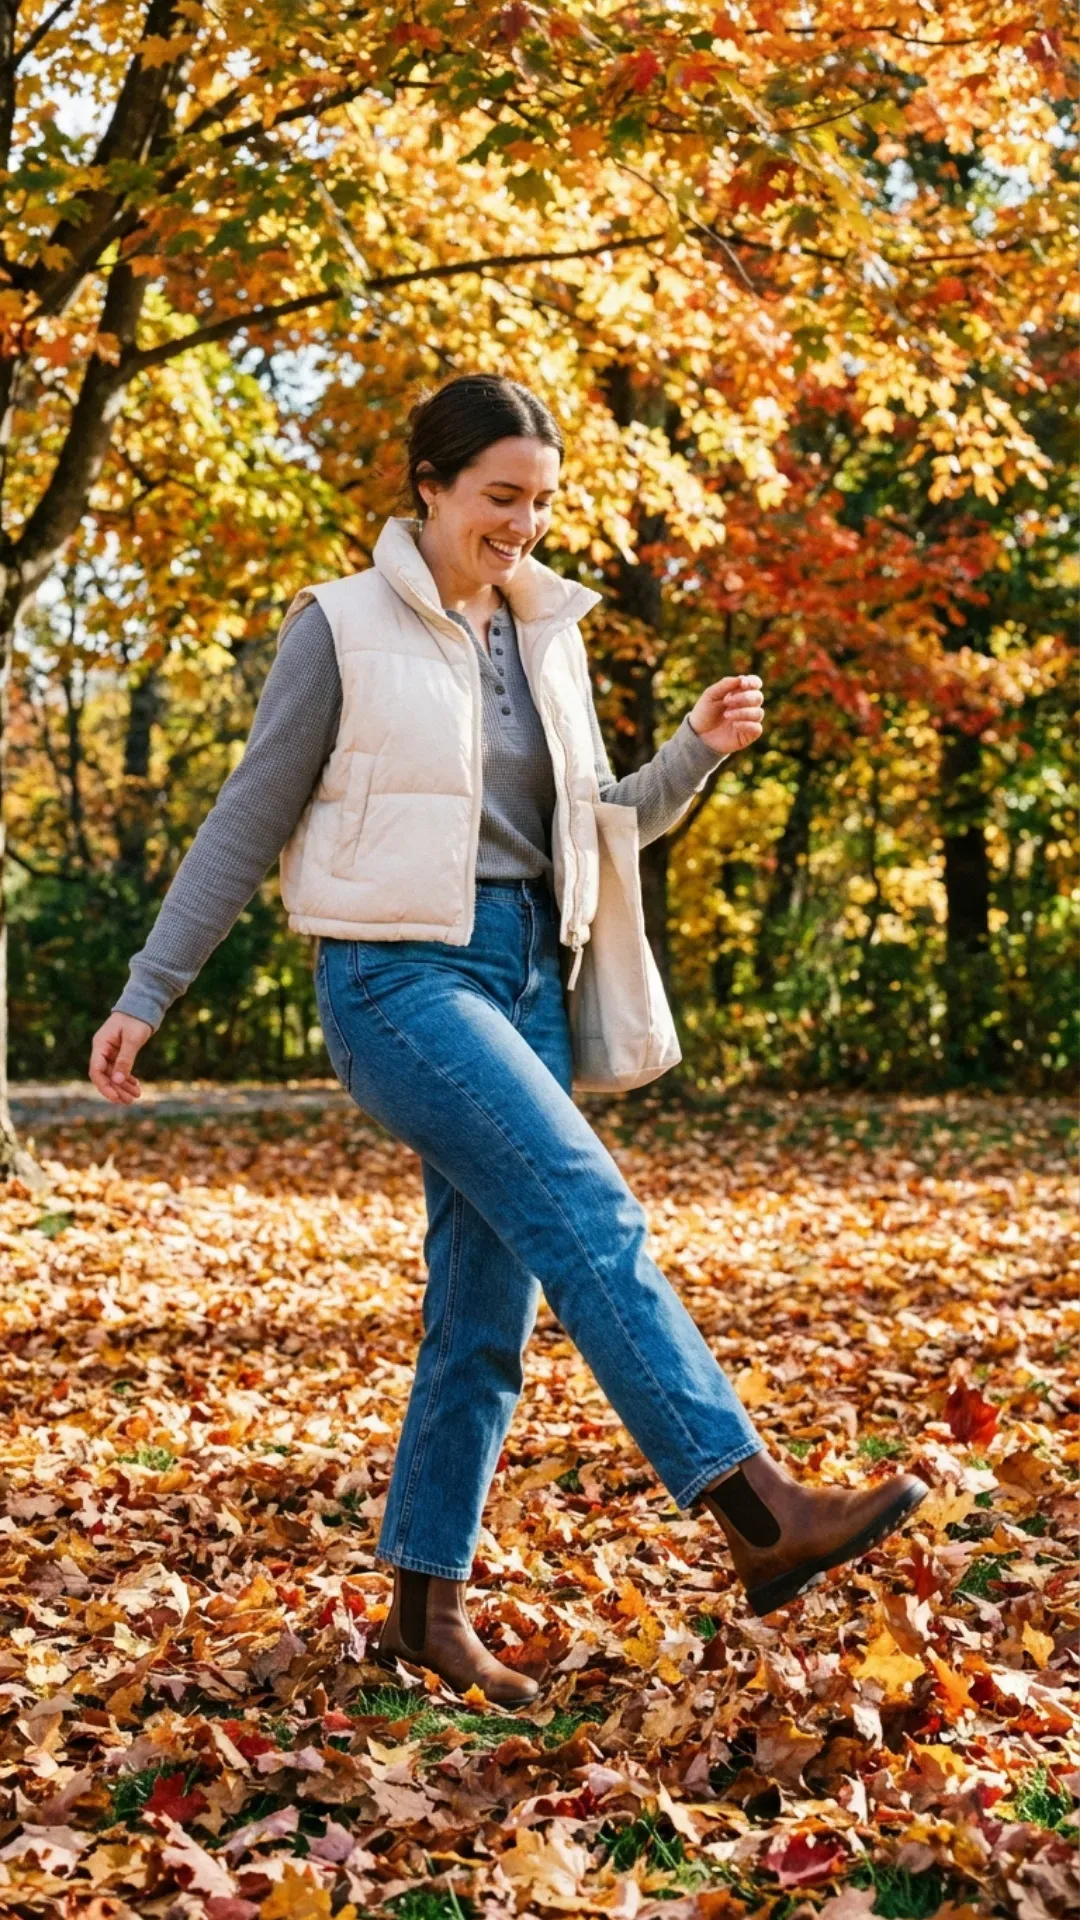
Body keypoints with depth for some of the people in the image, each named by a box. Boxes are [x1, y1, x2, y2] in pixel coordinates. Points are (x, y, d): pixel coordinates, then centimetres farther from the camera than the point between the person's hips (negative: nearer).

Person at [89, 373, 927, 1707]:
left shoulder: (548, 634, 13)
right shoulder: (342, 630, -3)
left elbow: (596, 825, 19)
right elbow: (248, 823, 0)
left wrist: (697, 751, 1)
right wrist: (147, 994, 0)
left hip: (526, 975, 7)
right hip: (400, 977, -6)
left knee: (488, 1303, 5)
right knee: (589, 1216, -22)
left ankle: (426, 1602, 15)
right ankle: (753, 1508, -27)